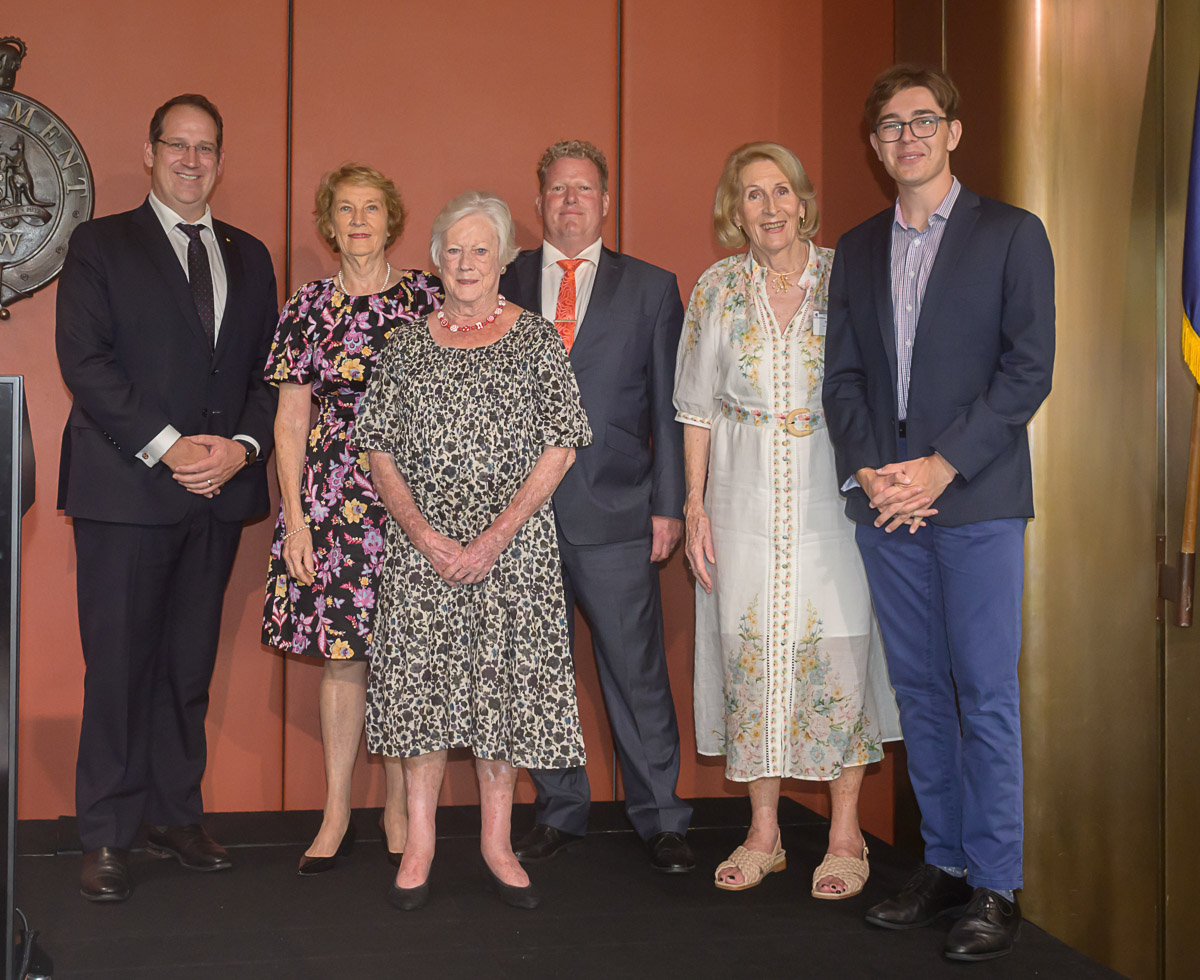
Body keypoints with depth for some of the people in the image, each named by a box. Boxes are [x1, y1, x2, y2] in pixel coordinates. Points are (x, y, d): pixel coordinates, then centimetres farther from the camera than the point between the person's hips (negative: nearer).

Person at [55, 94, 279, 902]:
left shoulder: (248, 255, 16)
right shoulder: (102, 244, 4)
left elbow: (269, 369, 12)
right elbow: (86, 361, -7)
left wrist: (242, 446, -6)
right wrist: (166, 447, -15)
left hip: (219, 493, 4)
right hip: (126, 490, -4)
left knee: (190, 665, 10)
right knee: (119, 666, -1)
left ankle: (177, 814, 20)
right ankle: (108, 837, 8)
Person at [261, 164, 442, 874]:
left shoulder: (428, 297, 5)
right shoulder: (308, 309, 6)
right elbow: (290, 422, 6)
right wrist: (295, 517, -2)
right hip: (333, 496, 1)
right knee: (343, 655, 4)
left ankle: (400, 808, 15)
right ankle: (337, 814, 15)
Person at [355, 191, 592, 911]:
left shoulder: (536, 338, 2)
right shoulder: (409, 345, 8)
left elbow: (560, 446, -3)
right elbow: (381, 450, 6)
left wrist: (496, 535, -11)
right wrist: (421, 531, -9)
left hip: (513, 543, -1)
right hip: (422, 543, 1)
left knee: (504, 682, 2)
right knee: (422, 680, 1)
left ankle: (497, 844, 14)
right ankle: (420, 845, 12)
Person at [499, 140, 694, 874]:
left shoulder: (651, 288, 8)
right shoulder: (503, 284, 10)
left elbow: (670, 406, 5)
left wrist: (669, 504, -2)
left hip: (615, 511, -1)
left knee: (637, 672, 1)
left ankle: (661, 819, 15)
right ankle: (560, 812, 23)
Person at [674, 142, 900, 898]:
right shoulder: (718, 288, 5)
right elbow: (698, 407, 7)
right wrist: (695, 506, 2)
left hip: (830, 489, -1)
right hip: (744, 497, 2)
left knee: (836, 653, -2)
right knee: (751, 654, 4)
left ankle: (846, 837, 13)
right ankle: (764, 835, 18)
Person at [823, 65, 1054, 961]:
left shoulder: (1011, 234, 1)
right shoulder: (857, 250, 15)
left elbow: (1028, 369, -6)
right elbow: (843, 376, 11)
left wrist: (941, 467, -14)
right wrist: (868, 470, -6)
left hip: (977, 501, -4)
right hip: (885, 503, 4)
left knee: (986, 695, -3)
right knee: (919, 690, 9)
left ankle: (996, 886, 6)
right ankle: (945, 863, 20)